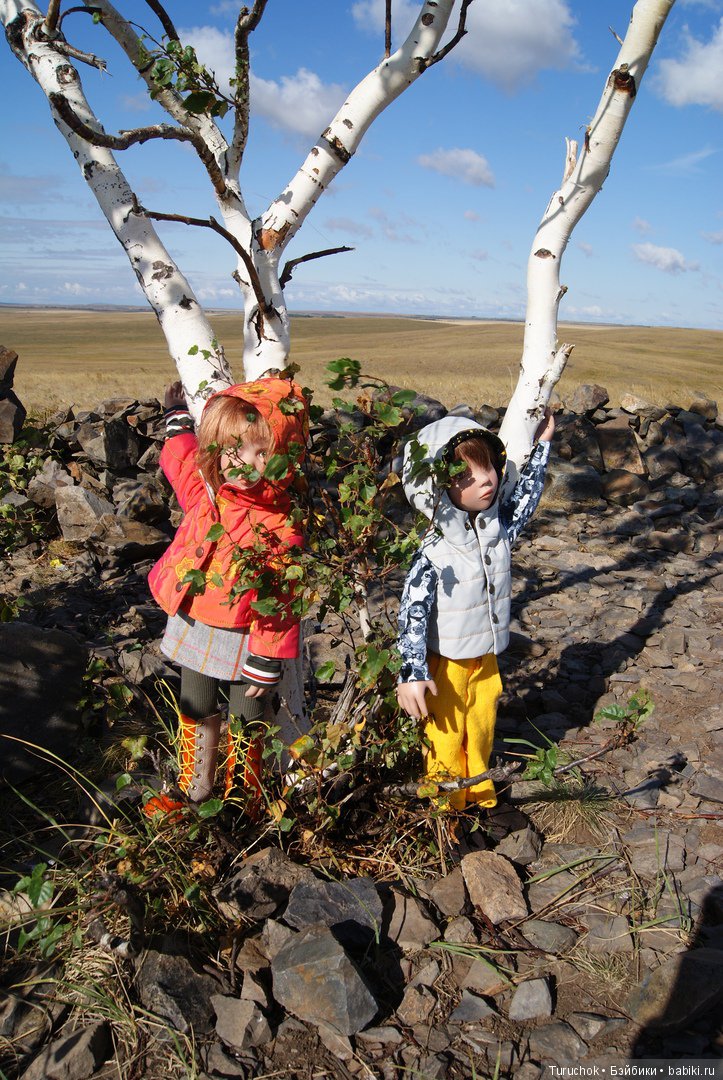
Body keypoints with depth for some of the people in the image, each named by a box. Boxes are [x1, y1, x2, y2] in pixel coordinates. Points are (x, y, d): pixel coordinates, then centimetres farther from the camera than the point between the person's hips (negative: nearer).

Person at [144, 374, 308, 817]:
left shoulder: (279, 530, -25)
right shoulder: (203, 490, -8)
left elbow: (275, 604, -21)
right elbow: (179, 455, 16)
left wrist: (267, 661, -18)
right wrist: (178, 416, 30)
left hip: (243, 640, -6)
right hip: (194, 627, 6)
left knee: (246, 720, 13)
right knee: (196, 711, 22)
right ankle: (195, 787, 44)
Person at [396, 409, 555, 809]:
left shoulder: (498, 528, -6)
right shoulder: (435, 551, -26)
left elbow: (524, 497, 14)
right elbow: (412, 611, -24)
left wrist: (541, 444, 15)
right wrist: (412, 674, -28)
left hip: (487, 656, 6)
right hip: (446, 662, -6)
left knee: (482, 724, 22)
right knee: (446, 735, 8)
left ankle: (479, 790, 45)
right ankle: (447, 806, 30)